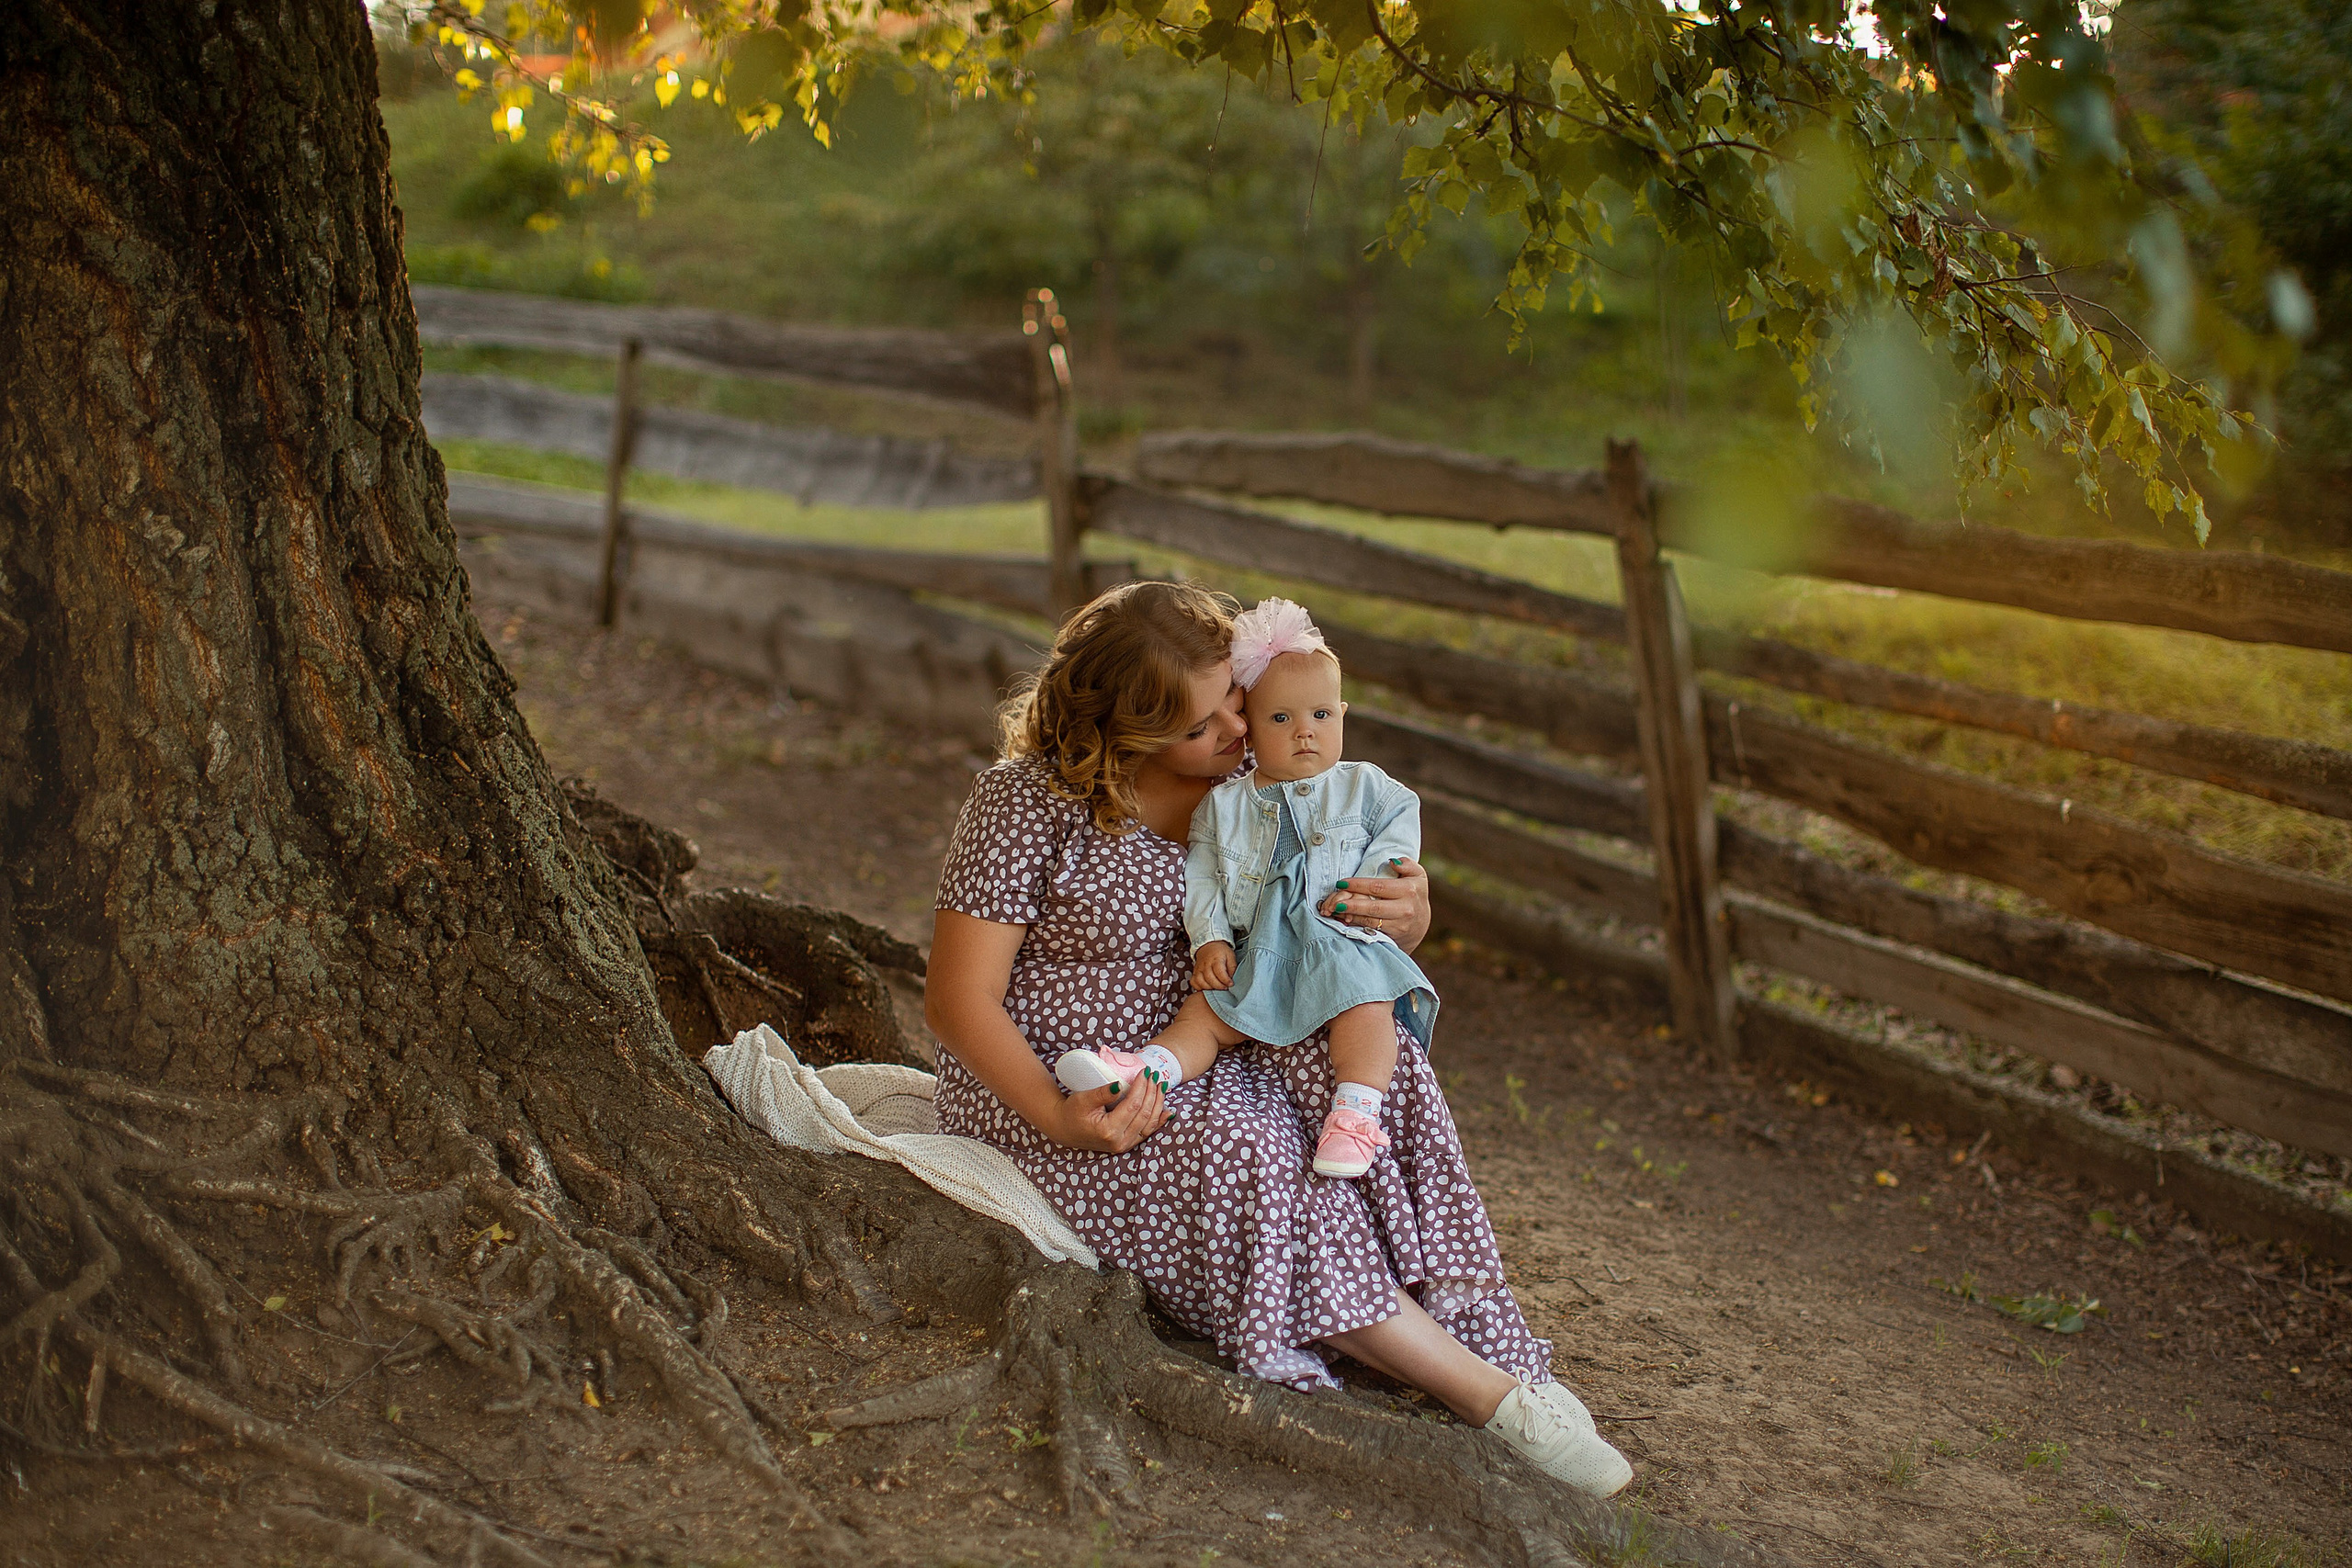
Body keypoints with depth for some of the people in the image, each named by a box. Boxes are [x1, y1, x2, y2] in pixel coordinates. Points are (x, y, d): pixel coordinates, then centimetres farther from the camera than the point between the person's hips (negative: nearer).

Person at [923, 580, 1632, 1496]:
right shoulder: (1030, 802, -13)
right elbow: (958, 998, -15)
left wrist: (1409, 918, -17)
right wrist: (1062, 1118, -30)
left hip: (1194, 1067, 5)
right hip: (1041, 1089, -5)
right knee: (1240, 1156, -32)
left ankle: (1471, 1323, -28)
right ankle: (1489, 1395, -27)